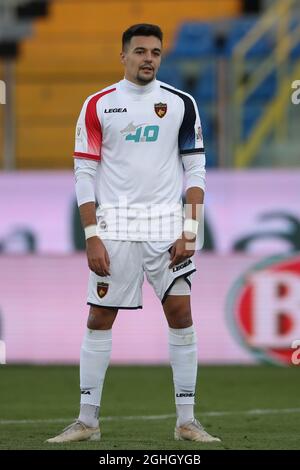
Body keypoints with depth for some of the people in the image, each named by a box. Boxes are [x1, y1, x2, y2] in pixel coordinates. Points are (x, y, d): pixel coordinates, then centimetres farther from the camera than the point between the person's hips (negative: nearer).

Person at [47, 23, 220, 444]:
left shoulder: (181, 104, 4)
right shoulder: (99, 105, 2)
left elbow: (195, 170, 4)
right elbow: (85, 173, 2)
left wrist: (190, 231, -5)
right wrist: (92, 236, -6)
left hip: (168, 226, 0)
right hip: (115, 227, 0)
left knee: (181, 316, -4)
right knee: (99, 319, 0)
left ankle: (186, 421, 2)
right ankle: (87, 421, 7)